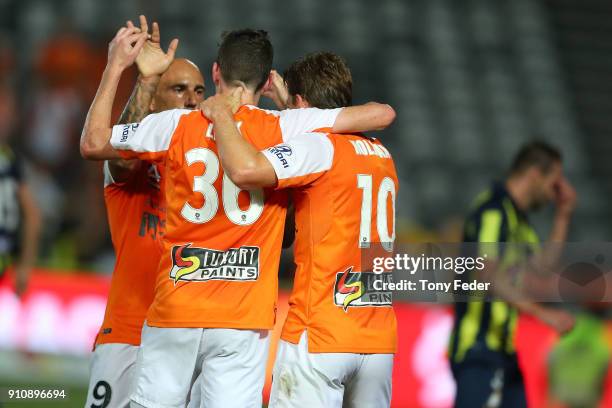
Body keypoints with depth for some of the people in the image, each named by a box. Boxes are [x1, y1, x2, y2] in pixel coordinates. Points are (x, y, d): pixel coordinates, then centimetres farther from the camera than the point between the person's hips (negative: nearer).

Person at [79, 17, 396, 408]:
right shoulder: (282, 128, -1)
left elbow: (92, 144, 13)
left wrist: (115, 67, 19)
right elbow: (383, 114, 1)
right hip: (244, 318, -1)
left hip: (174, 315, 1)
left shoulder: (177, 126, 1)